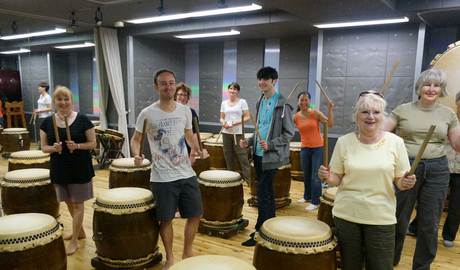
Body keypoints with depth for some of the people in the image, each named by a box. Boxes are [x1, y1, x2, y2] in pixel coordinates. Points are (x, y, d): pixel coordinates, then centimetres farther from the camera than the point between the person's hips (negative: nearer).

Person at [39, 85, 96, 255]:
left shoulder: (82, 120, -9)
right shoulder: (47, 122, 1)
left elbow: (93, 143, -6)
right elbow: (44, 147, 4)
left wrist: (77, 146, -22)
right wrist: (54, 148, -17)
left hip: (80, 168, -4)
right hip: (59, 169, 4)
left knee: (77, 204, 3)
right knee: (69, 202, 17)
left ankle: (74, 241, 15)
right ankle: (80, 231, 37)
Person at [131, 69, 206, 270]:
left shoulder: (185, 111, 2)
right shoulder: (147, 114, -8)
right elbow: (135, 139, 3)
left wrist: (195, 148, -2)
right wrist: (136, 154, -16)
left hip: (187, 174, 4)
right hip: (162, 178, -4)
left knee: (195, 214, 12)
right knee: (166, 219, 9)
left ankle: (187, 252, 35)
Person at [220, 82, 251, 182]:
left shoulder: (242, 102, 0)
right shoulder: (224, 103, 11)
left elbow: (247, 117, -4)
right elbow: (222, 118, 14)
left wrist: (235, 123, -16)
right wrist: (223, 123, -8)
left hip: (238, 133, -4)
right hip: (226, 133, 4)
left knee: (242, 156, -6)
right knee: (228, 156, 9)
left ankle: (248, 178, -1)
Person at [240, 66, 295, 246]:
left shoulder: (282, 104, -12)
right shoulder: (260, 102, 12)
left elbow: (289, 133, -11)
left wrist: (270, 145, -21)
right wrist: (249, 142, 6)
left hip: (271, 157, -8)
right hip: (259, 154, 8)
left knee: (263, 194, -6)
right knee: (267, 193, 15)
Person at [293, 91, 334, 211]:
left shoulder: (315, 113, -9)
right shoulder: (296, 117, -1)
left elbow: (330, 124, -15)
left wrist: (330, 110, -25)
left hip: (318, 148, -3)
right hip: (304, 148, 4)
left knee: (315, 176, -3)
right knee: (306, 175, 18)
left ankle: (315, 202, 8)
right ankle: (307, 196, 36)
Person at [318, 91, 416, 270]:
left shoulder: (395, 142, -5)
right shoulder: (344, 141, -3)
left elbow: (400, 181, 1)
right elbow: (337, 179, 3)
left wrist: (406, 183, -20)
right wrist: (327, 177, -18)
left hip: (381, 218, -1)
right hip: (346, 215, 1)